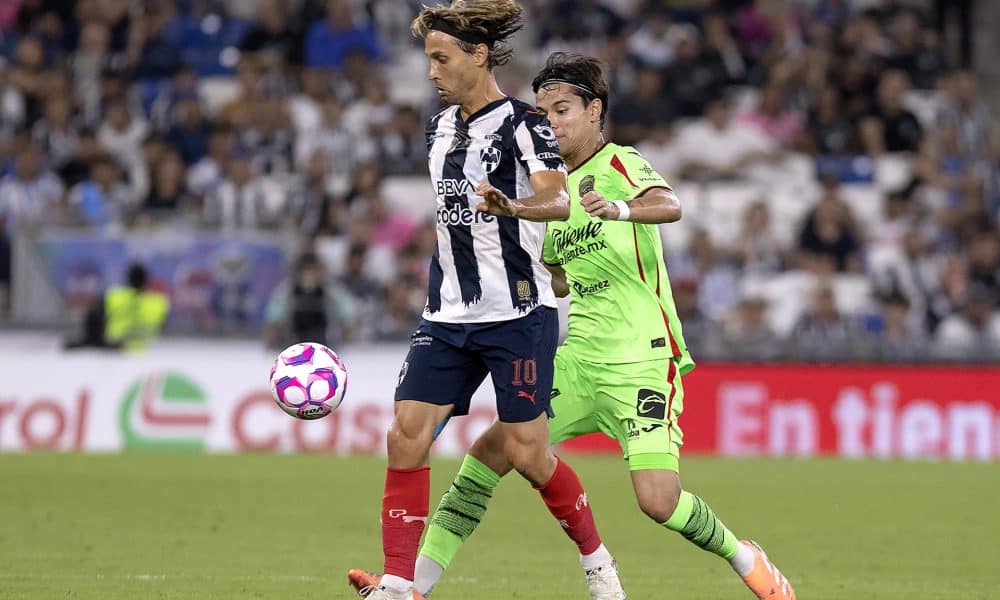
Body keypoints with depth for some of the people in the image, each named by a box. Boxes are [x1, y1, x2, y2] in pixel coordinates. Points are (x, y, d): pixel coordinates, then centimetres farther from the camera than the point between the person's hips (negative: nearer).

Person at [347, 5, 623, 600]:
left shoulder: (521, 122, -10)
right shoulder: (441, 127, 13)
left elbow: (558, 200, -26)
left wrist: (513, 207, -46)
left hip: (519, 312, -7)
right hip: (448, 316, 7)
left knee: (525, 452, -6)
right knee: (407, 435, -6)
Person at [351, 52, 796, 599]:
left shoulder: (618, 164, -7)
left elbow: (670, 206, -30)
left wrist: (621, 209, -50)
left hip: (642, 358, -7)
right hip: (579, 355, 7)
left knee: (658, 500, -17)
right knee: (490, 451, -5)